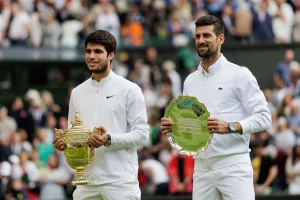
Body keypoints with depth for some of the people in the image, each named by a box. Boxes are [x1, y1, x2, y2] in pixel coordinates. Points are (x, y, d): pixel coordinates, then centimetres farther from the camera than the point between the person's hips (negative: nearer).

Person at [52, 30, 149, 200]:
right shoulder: (77, 92, 15)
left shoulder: (129, 90, -1)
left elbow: (142, 135, -6)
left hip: (120, 182, -5)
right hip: (86, 182, 5)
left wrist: (109, 139, -20)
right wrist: (65, 142, -2)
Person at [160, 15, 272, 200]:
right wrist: (174, 126, -1)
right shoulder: (191, 81, 15)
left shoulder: (239, 75, -3)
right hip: (202, 168, 6)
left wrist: (229, 127, -22)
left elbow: (264, 118, -8)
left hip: (233, 166, -6)